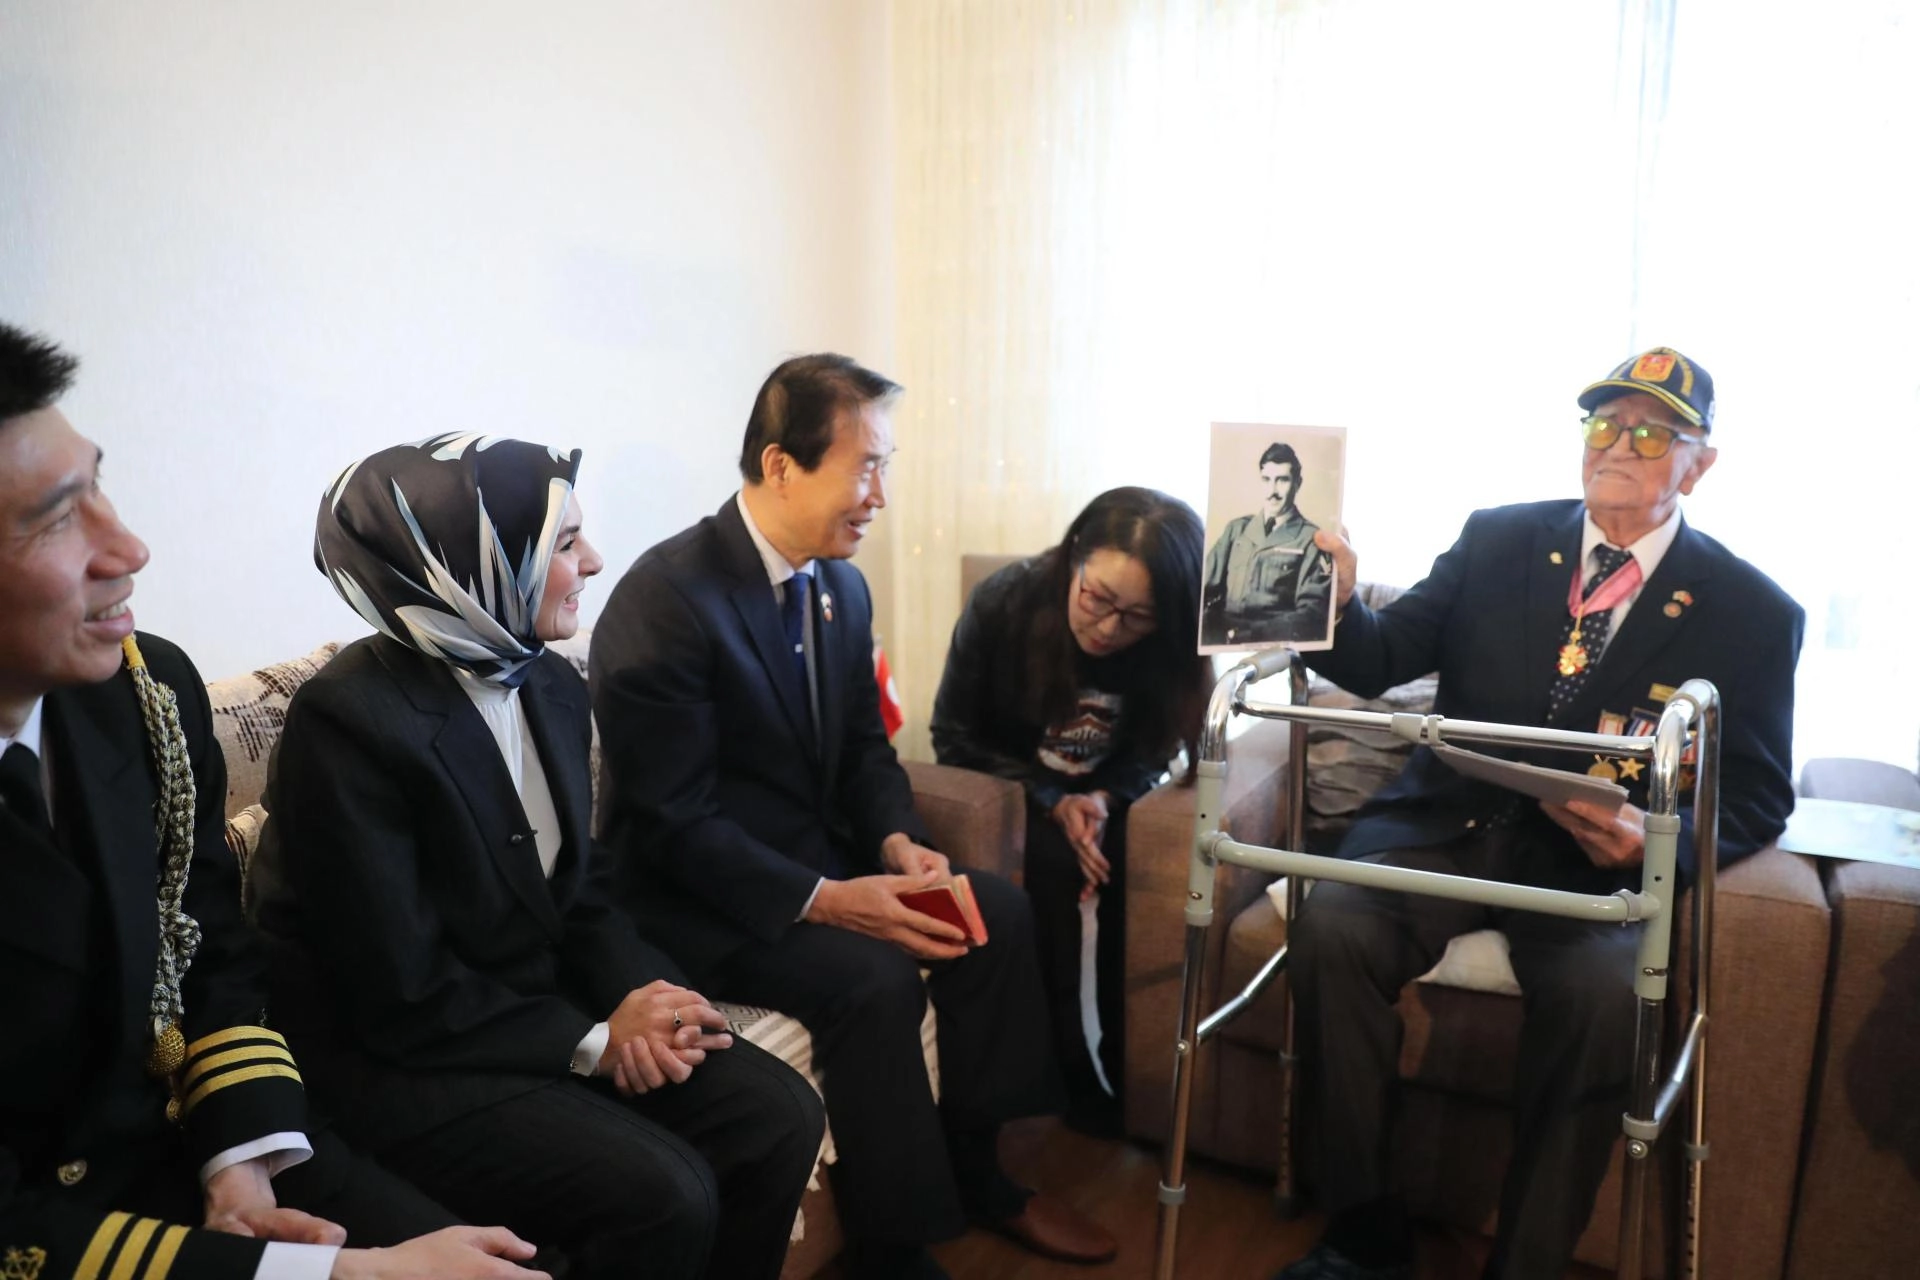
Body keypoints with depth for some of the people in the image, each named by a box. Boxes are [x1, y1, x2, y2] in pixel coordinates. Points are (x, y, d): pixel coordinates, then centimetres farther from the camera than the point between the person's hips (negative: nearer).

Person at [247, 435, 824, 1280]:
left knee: (779, 1117, -8)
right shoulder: (350, 720, -22)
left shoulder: (552, 685, 2)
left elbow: (581, 885, 8)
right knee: (662, 1194, -24)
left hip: (542, 1006, 7)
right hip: (398, 1059, -7)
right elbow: (405, 1002, -22)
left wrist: (640, 993, -11)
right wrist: (593, 1042, -16)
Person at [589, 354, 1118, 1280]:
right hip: (698, 894, -8)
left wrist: (898, 842, -8)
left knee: (998, 913, -5)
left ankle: (972, 1169, 12)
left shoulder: (842, 587, 4)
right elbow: (674, 823, -24)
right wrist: (825, 900, -29)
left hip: (821, 857, 8)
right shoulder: (664, 600, -23)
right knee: (873, 977, -28)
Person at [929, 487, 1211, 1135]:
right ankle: (1066, 1076, -11)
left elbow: (1148, 756, -2)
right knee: (1053, 871, -30)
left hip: (1107, 800, 2)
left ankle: (1130, 1076, -8)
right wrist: (1053, 803, -22)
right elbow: (955, 739, -11)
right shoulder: (1002, 603, -21)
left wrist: (1103, 800, -25)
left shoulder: (1171, 648, -16)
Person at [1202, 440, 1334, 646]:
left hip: (1273, 641, -3)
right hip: (1222, 635, 4)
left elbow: (1312, 613, -5)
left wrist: (1252, 634, -20)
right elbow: (1205, 584, 10)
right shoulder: (1237, 529, 17)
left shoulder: (1312, 539, 4)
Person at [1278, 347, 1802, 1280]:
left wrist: (1659, 840, -17)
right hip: (1446, 824, 2)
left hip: (1595, 861, -1)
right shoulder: (1497, 541, 8)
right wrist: (1337, 604, -20)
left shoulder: (1752, 612, 4)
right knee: (1330, 926, -27)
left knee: (1604, 991, -33)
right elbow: (1383, 660, 4)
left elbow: (1759, 795, 4)